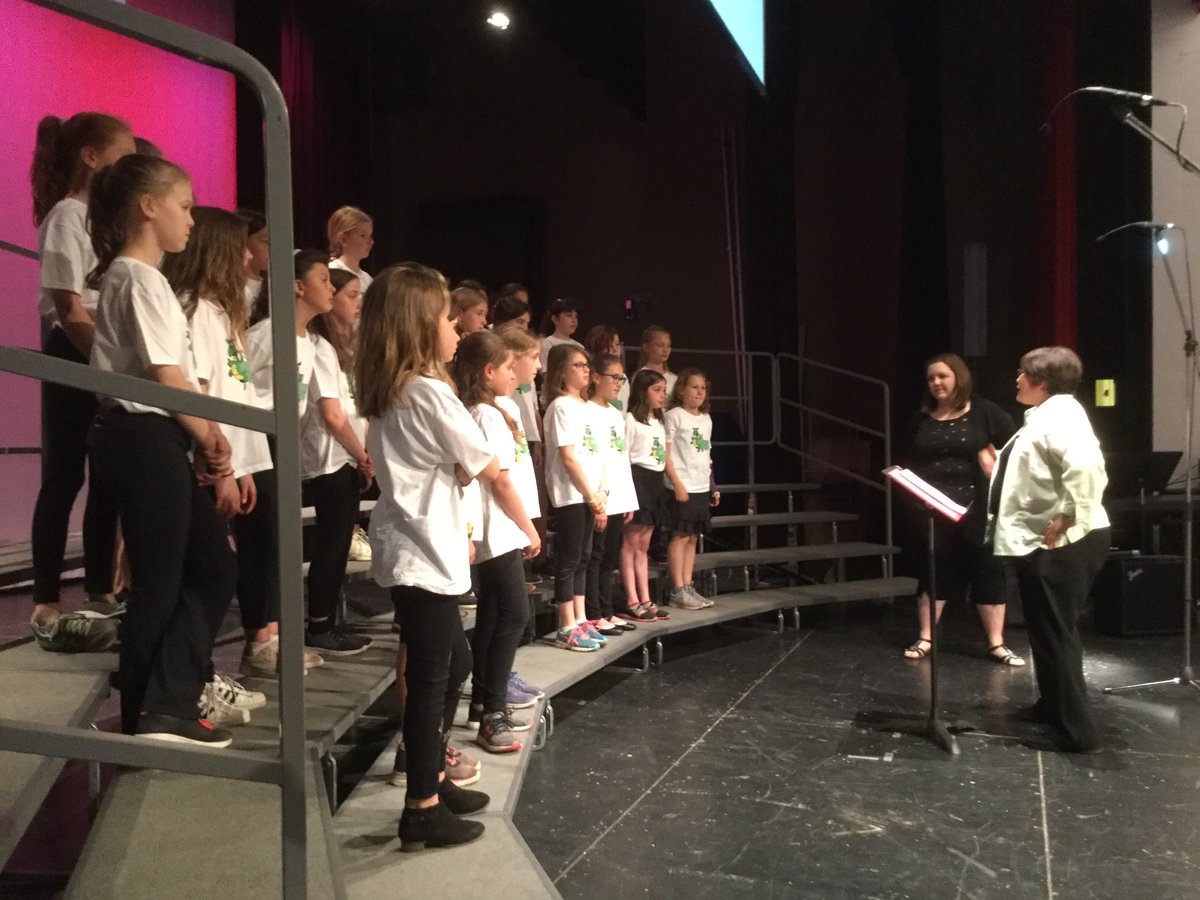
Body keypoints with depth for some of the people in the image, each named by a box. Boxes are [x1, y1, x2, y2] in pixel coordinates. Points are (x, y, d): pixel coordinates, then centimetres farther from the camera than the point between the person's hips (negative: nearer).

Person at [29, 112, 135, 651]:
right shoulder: (67, 217, -10)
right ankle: (47, 609, 5)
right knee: (63, 479, -3)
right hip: (74, 359, -8)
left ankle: (101, 593, 21)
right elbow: (68, 310, -16)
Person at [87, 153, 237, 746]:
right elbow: (167, 377, -17)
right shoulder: (141, 278, -12)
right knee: (159, 582, 1)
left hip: (156, 440, 10)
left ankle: (164, 706, 15)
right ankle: (149, 715, 15)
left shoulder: (130, 277, 19)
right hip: (147, 440, -10)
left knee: (215, 569, 11)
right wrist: (212, 438, -5)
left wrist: (204, 439, 6)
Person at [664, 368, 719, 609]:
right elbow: (665, 454, -11)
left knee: (693, 537, 9)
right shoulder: (673, 416, -6)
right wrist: (677, 484, -17)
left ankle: (688, 587, 15)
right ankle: (678, 591, 1)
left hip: (702, 487, 7)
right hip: (682, 487, -7)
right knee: (680, 536, -4)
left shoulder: (706, 419, 16)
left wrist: (713, 487, 16)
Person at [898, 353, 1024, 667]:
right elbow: (905, 463, 15)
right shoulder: (920, 420, 10)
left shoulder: (985, 412, 1)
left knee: (987, 571, 2)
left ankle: (996, 644, 11)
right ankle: (924, 639, 18)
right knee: (932, 571, 9)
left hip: (976, 506, -2)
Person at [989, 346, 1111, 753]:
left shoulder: (1059, 413, -16)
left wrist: (1071, 518, -28)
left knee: (1056, 634, -4)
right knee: (1045, 631, 21)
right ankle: (1052, 706, 37)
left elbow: (1086, 464, -34)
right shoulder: (1044, 415, 16)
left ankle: (1076, 730, 4)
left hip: (1060, 546, -11)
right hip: (1039, 545, 11)